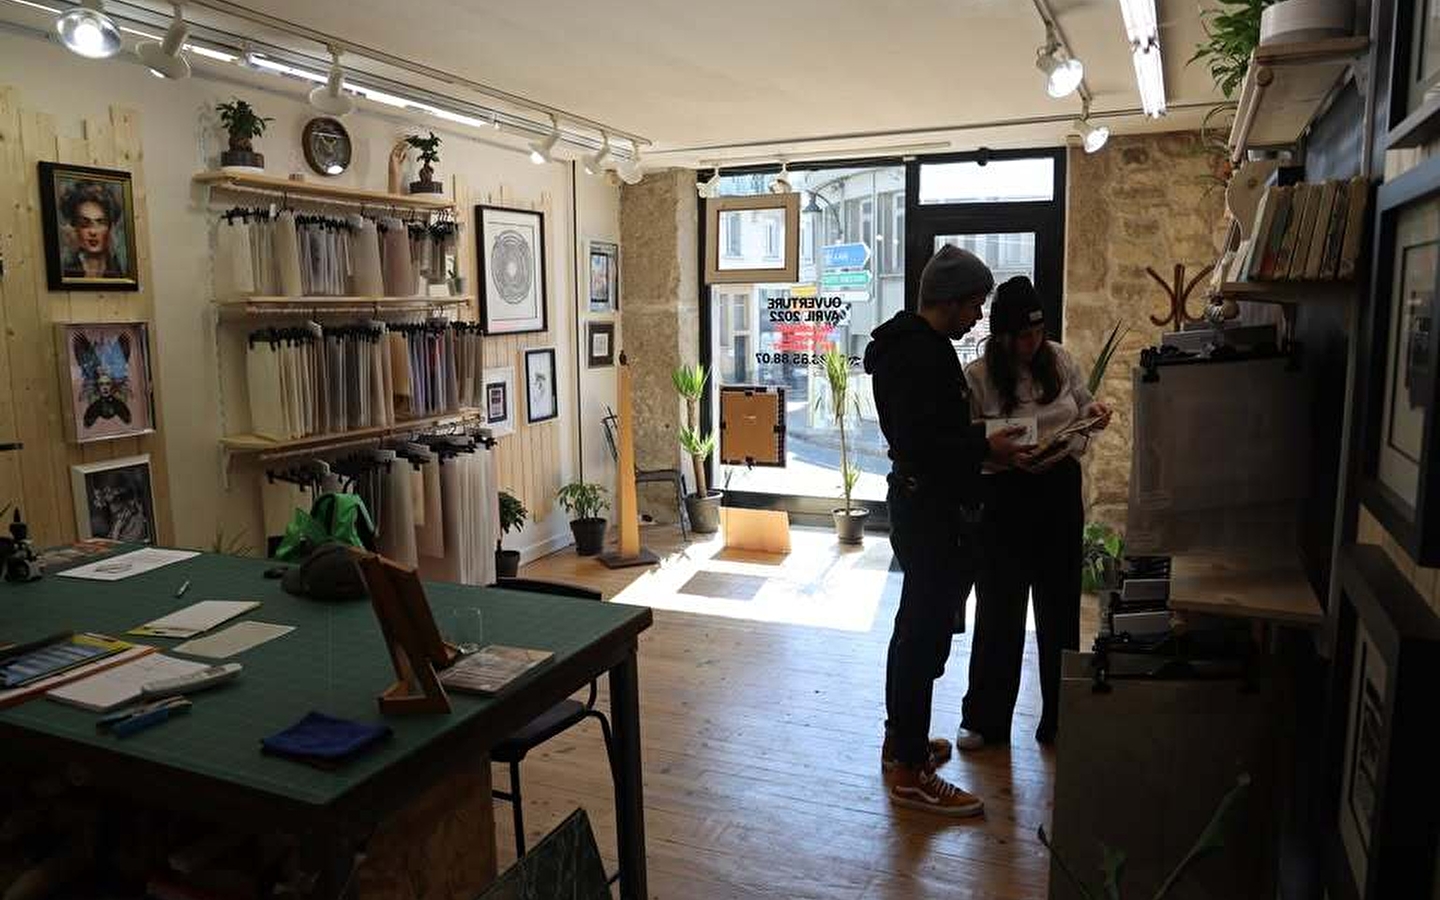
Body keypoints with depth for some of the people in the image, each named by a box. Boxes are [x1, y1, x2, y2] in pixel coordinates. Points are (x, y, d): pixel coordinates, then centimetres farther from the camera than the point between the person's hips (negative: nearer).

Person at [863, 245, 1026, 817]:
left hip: (923, 503, 11)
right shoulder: (921, 355, -20)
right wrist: (985, 448, -17)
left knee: (917, 627, 20)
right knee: (926, 636, -5)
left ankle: (902, 740, 34)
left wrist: (979, 440, 9)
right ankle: (911, 772, 4)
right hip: (931, 510, -11)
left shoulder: (918, 345, 14)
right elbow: (919, 442, -27)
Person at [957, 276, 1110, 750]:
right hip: (1005, 498, -4)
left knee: (1060, 605, 12)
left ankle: (1059, 718, 29)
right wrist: (1010, 459, -27)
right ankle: (985, 719, 22)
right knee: (1000, 609, 6)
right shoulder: (977, 377, -11)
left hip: (1061, 492, 4)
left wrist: (1094, 413, -7)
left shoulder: (1059, 360, 2)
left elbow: (1082, 404, 16)